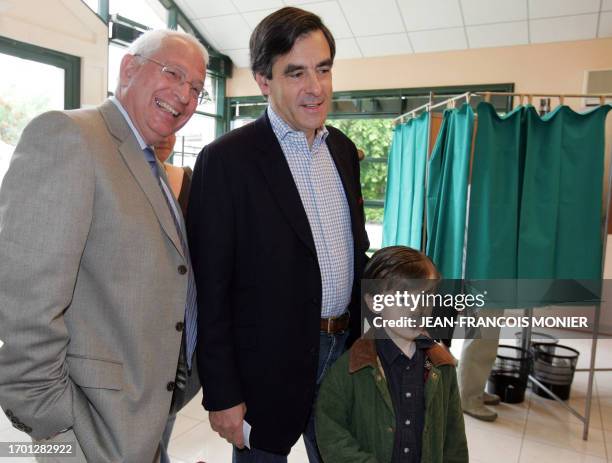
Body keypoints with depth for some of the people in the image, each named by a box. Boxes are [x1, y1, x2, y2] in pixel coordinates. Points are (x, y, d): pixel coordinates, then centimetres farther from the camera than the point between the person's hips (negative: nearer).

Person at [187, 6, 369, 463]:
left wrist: (363, 336, 12)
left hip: (345, 351, 6)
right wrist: (222, 395, -12)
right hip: (269, 367, -5)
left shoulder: (344, 149, 4)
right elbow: (210, 289, -14)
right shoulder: (226, 159, -15)